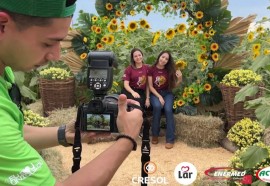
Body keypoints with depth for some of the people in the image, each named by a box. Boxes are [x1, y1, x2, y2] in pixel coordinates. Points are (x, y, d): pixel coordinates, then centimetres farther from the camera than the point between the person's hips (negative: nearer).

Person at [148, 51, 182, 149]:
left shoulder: (169, 70, 1)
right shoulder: (152, 69, -4)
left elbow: (174, 86, 2)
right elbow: (150, 86, -5)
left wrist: (180, 79, -17)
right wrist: (159, 96, -16)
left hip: (167, 93, 1)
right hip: (155, 93, -1)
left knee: (168, 109, -29)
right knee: (157, 106, -34)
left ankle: (170, 139, -21)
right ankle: (155, 134, -15)